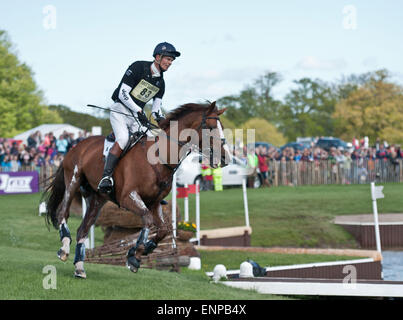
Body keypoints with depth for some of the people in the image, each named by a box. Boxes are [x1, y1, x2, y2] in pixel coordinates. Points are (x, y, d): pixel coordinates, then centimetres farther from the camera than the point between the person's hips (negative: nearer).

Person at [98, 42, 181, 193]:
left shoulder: (160, 83, 10)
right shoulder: (138, 67, -11)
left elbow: (156, 107, 14)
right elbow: (123, 93, -15)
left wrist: (161, 119, -9)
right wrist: (139, 111, -21)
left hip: (137, 114, 8)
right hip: (120, 109, -8)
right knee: (123, 139, -28)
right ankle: (106, 176, -34)